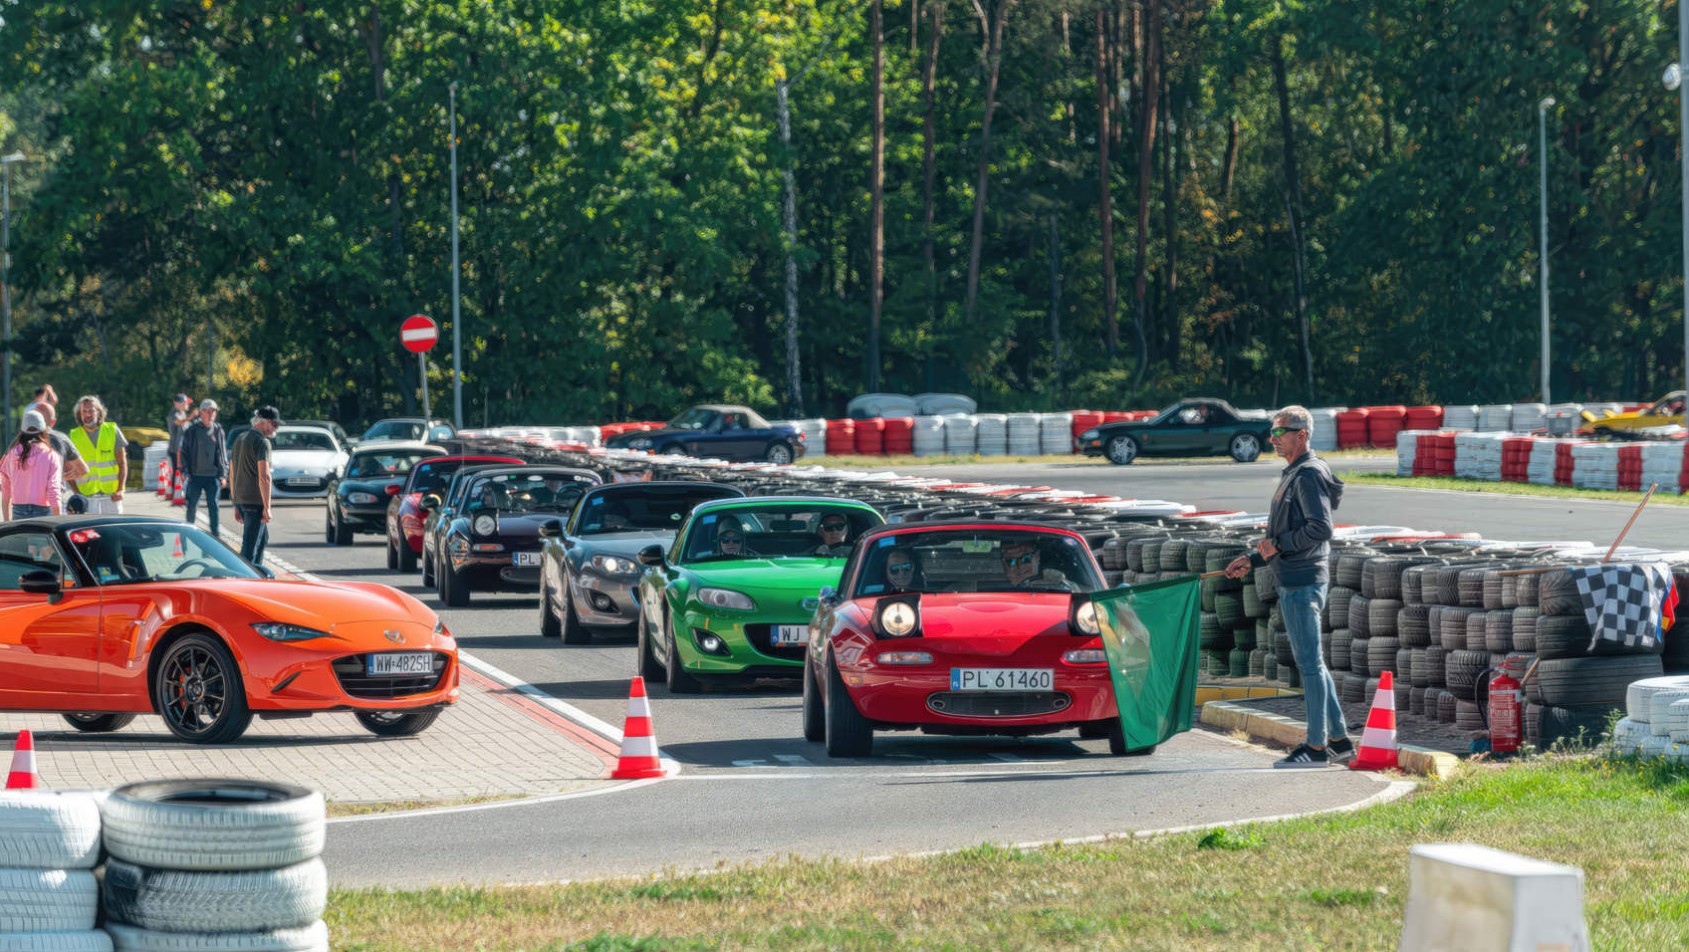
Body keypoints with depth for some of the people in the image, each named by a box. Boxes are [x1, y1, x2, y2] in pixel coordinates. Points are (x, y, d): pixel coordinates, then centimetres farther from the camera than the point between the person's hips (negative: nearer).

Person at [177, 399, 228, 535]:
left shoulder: (217, 430, 5)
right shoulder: (192, 430, -1)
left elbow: (222, 453, 9)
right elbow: (184, 451, 2)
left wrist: (223, 474, 4)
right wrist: (185, 471, -5)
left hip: (213, 476, 1)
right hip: (195, 475, -1)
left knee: (213, 506, -1)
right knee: (192, 505, 6)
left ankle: (215, 534, 3)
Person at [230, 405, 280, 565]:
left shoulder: (239, 439, 17)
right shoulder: (262, 442, -11)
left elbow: (232, 475, 20)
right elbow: (264, 477, -19)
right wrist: (267, 507, -17)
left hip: (239, 499, 9)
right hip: (255, 501, -9)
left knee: (263, 538, 22)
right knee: (250, 546, -7)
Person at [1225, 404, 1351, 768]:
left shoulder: (1309, 475, -14)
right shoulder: (1293, 474, 18)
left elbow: (1320, 529, -24)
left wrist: (1277, 546, -16)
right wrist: (1253, 559, 18)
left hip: (1303, 582, -11)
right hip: (1292, 582, 11)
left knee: (1310, 663, -6)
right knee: (1311, 663, 14)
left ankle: (1317, 745, -2)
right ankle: (1340, 739, 19)